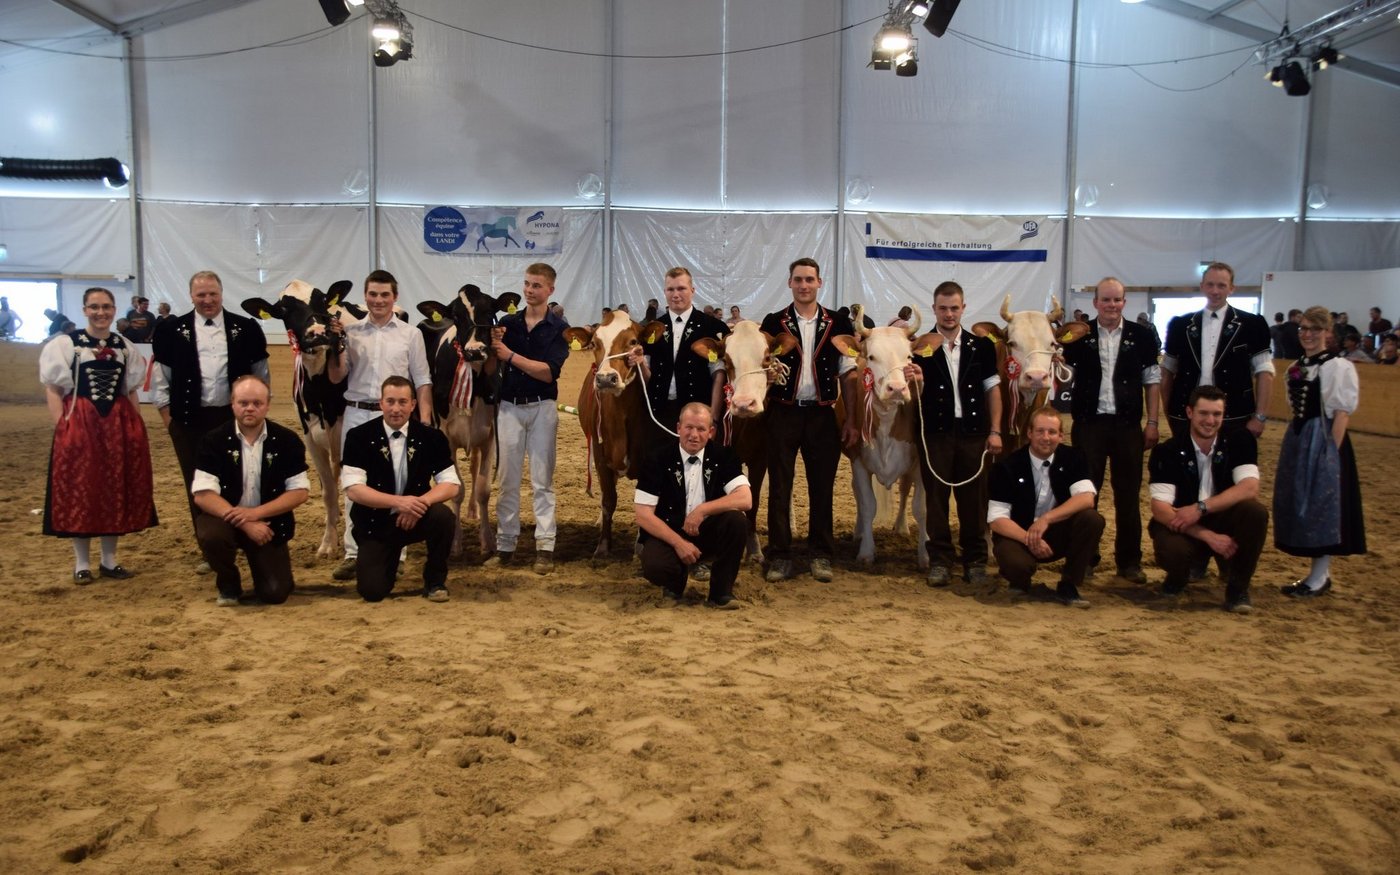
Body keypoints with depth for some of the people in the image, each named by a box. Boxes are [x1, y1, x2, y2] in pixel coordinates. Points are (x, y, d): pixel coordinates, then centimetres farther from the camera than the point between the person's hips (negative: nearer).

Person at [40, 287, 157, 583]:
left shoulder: (125, 346, 11)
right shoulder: (65, 343, -1)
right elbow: (53, 389, -3)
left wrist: (138, 426, 8)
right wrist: (61, 427, -11)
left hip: (119, 424, 4)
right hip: (78, 424, -4)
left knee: (116, 491, 7)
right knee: (80, 492, 1)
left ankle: (109, 560, 18)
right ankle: (81, 564, 11)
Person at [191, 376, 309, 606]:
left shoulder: (287, 440, -6)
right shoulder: (214, 440, -9)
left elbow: (300, 491, -9)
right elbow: (203, 495, -16)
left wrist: (255, 513, -21)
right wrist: (245, 524, -27)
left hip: (267, 521, 1)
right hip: (225, 517, 0)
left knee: (274, 593, -13)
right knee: (210, 535, -36)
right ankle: (228, 585, -2)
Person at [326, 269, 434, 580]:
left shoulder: (410, 334, 5)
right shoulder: (350, 331, 6)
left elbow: (422, 380, 3)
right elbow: (335, 377, 6)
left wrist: (425, 421, -6)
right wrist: (335, 344, -8)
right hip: (356, 415, 1)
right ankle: (354, 553, 13)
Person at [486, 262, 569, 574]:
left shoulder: (558, 328, -3)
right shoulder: (508, 323, 5)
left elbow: (549, 372, -15)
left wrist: (510, 355, -19)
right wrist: (493, 346, -15)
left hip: (542, 407, -3)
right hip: (509, 406, 3)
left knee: (542, 480, 2)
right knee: (508, 479, 7)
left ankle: (545, 546, 4)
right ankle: (505, 545, 14)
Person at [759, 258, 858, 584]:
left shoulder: (838, 323, 5)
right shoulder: (773, 322, 4)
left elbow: (848, 373, 5)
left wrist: (853, 419, 1)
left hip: (823, 414, 0)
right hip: (783, 413, 0)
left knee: (822, 486, 6)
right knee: (779, 486, 3)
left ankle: (821, 555, 17)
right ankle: (780, 556, 11)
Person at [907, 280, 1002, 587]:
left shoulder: (982, 346, 5)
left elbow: (992, 389, 8)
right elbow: (918, 397, 1)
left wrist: (994, 431, 2)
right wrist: (916, 381, -21)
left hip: (973, 432, 1)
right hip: (935, 433, 0)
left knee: (974, 499, 6)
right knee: (936, 498, 5)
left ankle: (975, 560, 18)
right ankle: (939, 560, 14)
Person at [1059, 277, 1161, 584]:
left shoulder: (1142, 336, 3)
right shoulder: (1080, 335, 2)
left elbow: (1152, 382, 5)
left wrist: (1152, 423, 0)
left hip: (1128, 425, 0)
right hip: (1089, 423, 0)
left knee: (1128, 495, 6)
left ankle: (1129, 561, 16)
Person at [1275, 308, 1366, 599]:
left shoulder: (1339, 367, -11)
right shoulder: (1296, 368, 11)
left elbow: (1342, 412, -13)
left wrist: (1331, 451, -17)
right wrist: (1296, 441, 9)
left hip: (1323, 440, -8)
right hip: (1297, 439, 8)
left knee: (1322, 505, -2)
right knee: (1300, 504, 11)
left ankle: (1319, 577, 7)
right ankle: (1319, 573, 22)